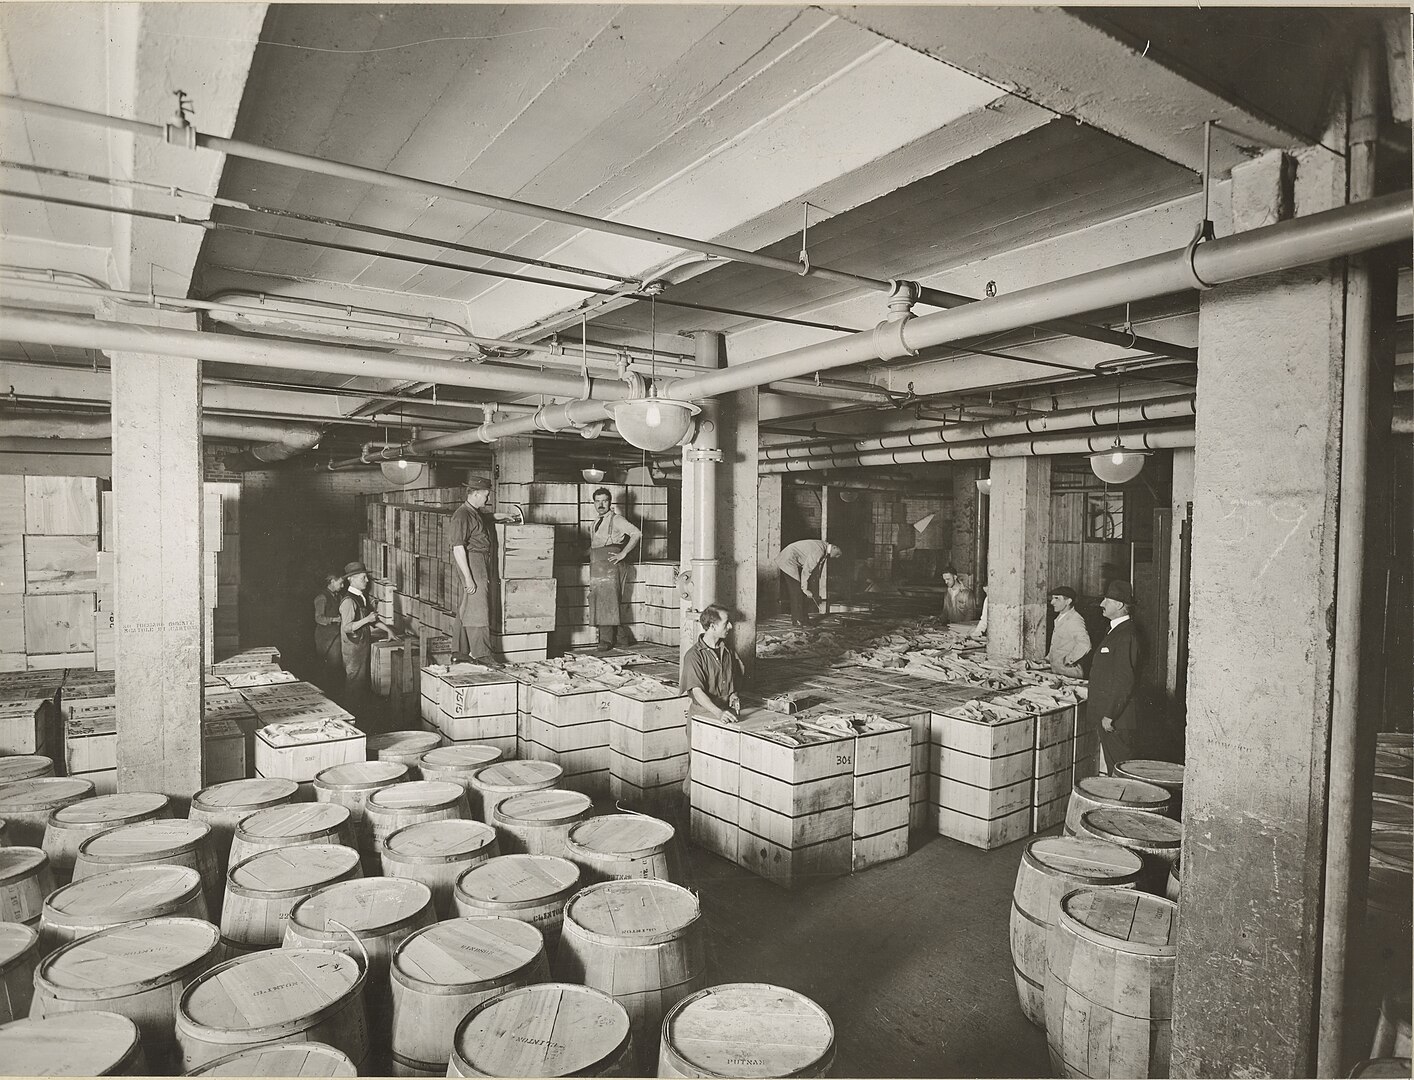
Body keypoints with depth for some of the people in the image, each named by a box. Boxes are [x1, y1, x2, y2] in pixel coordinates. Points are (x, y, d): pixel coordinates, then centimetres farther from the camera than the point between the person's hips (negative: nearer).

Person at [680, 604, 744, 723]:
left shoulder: (727, 650, 14)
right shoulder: (693, 655, -8)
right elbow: (697, 691, -15)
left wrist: (733, 694, 7)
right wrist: (719, 713, -26)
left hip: (730, 709, 5)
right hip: (705, 712, -5)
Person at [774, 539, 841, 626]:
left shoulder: (824, 549, 6)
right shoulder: (818, 551, -25)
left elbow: (816, 571, 13)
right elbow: (806, 570, -24)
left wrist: (813, 592, 14)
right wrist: (805, 589, -17)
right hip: (788, 561, -10)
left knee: (800, 593, 8)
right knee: (796, 592, -9)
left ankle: (804, 619, 11)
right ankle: (797, 621, -4)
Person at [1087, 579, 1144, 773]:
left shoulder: (1127, 635, -19)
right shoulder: (1116, 631, 15)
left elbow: (1125, 681, -22)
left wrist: (1109, 715, -20)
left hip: (1118, 719, -10)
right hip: (1109, 714, 10)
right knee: (1113, 770, 16)